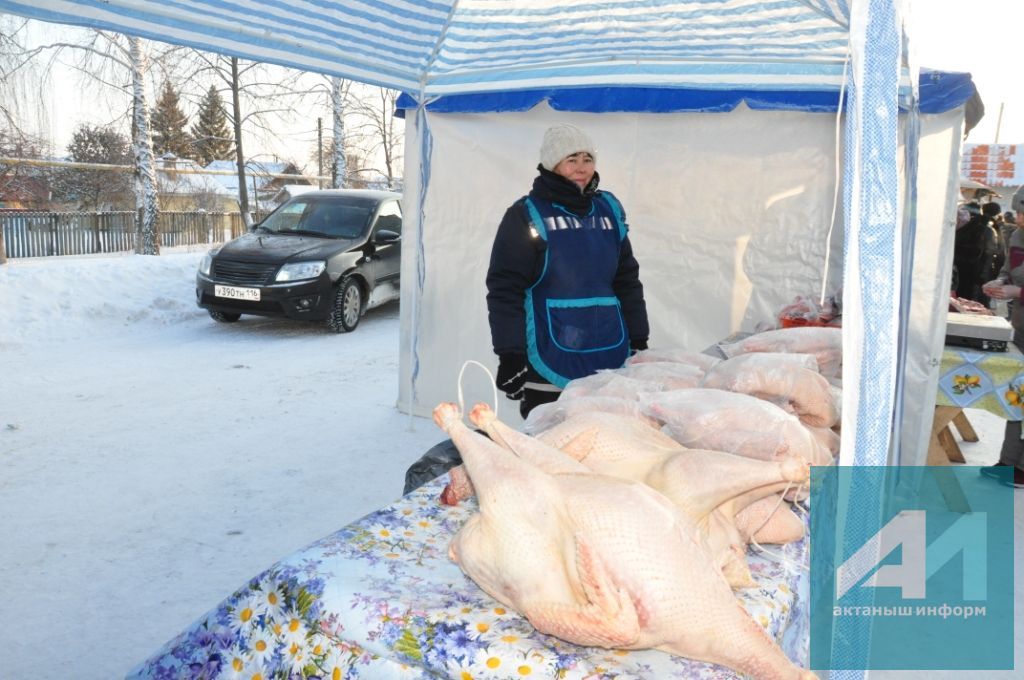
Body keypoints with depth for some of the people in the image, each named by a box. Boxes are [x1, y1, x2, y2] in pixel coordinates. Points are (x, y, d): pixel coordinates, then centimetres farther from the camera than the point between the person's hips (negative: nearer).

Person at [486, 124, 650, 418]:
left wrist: (639, 341, 16)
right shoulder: (527, 215, -2)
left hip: (610, 357, 5)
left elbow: (627, 280, 18)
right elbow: (504, 290, -6)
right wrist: (510, 355, -12)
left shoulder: (609, 209, 13)